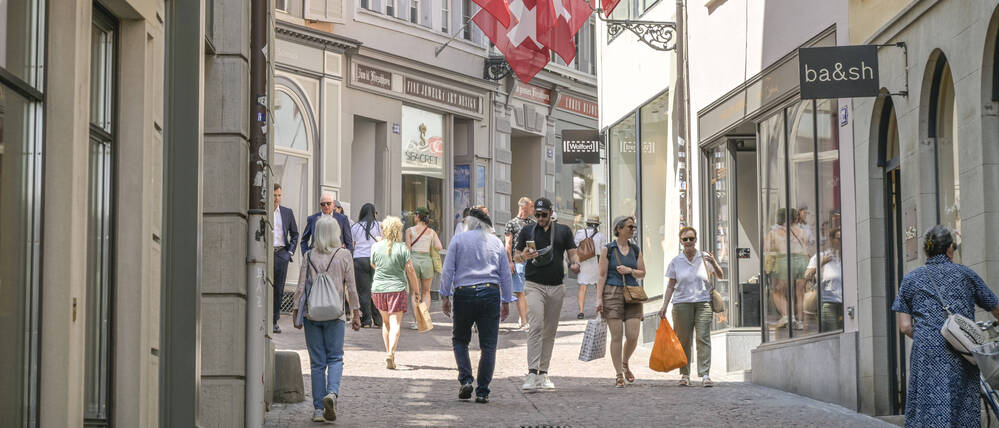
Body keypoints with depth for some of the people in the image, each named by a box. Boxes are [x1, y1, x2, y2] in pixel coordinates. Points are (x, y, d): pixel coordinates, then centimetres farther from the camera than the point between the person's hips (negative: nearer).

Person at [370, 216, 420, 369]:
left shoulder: (375, 247, -1)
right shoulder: (402, 248, -8)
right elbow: (410, 271, -6)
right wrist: (416, 291, 3)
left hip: (378, 289, 3)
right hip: (397, 288, -3)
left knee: (386, 321, 20)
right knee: (395, 323, -4)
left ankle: (389, 352, 26)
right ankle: (390, 353, -21)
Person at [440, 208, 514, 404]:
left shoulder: (458, 239, 4)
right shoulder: (496, 242, 11)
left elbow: (448, 270, -1)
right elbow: (506, 274, 12)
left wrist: (445, 296, 3)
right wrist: (506, 301, 16)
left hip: (464, 294, -1)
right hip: (490, 294, 1)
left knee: (460, 340, 15)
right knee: (488, 345, 4)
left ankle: (465, 380, -3)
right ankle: (482, 391, 3)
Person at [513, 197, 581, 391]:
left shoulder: (564, 231, 12)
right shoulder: (527, 232, 10)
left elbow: (573, 253, 8)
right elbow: (516, 257, 12)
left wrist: (575, 264, -15)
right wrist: (524, 256, -11)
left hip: (556, 287, 2)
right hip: (534, 286, -2)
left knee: (550, 331, 6)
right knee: (536, 327, -17)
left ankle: (543, 373, 14)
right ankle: (532, 373, -22)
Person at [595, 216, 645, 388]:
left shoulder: (635, 250, 12)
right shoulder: (608, 249, 1)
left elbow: (642, 273, 14)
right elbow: (602, 275, -1)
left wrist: (630, 270, -6)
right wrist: (599, 298, -7)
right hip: (613, 293, -3)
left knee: (633, 336, -5)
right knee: (616, 336, -3)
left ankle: (625, 364, 23)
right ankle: (619, 375, 5)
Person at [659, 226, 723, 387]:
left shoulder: (704, 257, 6)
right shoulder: (676, 261, 7)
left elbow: (720, 276, 7)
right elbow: (671, 286, 12)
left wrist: (714, 264, -13)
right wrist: (664, 306, 6)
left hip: (702, 302, -1)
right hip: (682, 303, 1)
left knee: (703, 338, -9)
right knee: (683, 340, 1)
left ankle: (705, 375, -11)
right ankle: (684, 374, 9)